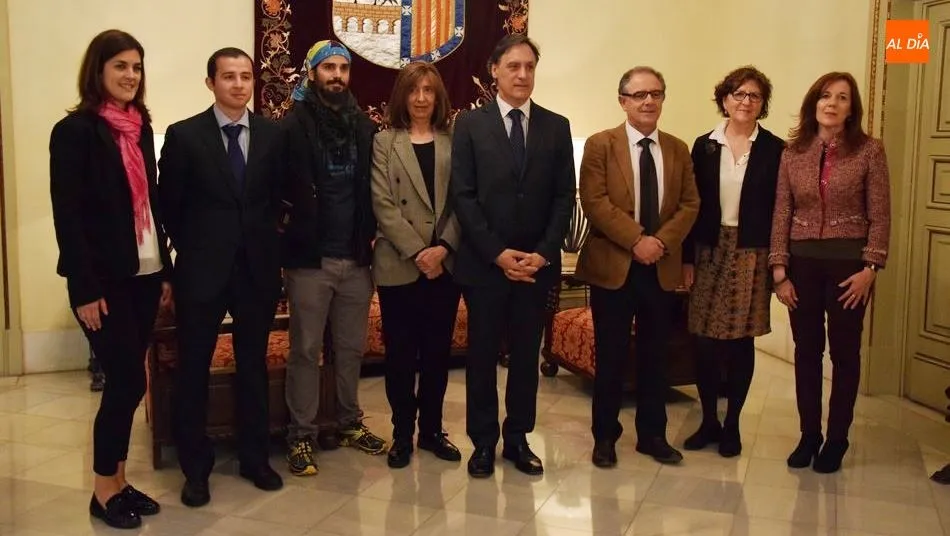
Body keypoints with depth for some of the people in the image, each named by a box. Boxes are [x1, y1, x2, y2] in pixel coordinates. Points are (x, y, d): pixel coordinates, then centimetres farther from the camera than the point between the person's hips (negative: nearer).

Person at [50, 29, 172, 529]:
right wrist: (85, 289, -17)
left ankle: (118, 481, 22)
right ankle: (104, 491, 12)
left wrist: (165, 269, 10)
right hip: (104, 280, -6)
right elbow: (67, 214, -13)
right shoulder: (75, 130, -9)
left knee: (125, 381, 10)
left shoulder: (140, 127, 11)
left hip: (143, 275, 6)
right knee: (127, 381, -4)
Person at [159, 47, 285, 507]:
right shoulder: (184, 135, -4)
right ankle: (196, 468, 20)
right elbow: (169, 204, 0)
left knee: (254, 365, 12)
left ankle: (254, 458, 26)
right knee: (193, 369, 6)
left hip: (257, 267, 2)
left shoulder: (272, 135, 3)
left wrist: (263, 242, 4)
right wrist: (191, 249, 2)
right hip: (202, 269, -2)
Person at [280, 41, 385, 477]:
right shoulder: (293, 126, -6)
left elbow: (373, 187, 12)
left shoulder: (364, 127, 8)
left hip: (355, 258, 4)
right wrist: (293, 231, -8)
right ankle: (301, 436, 14)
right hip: (310, 258, -4)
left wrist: (370, 233, 3)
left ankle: (349, 424, 29)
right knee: (306, 350, 4)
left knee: (352, 347, 14)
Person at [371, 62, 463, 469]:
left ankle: (431, 430, 22)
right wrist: (417, 252, -14)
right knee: (400, 352, 4)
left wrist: (443, 247, -12)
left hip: (445, 264, 2)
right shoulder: (384, 143, 3)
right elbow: (382, 204, -6)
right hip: (399, 265, -2)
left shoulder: (453, 142, 8)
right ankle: (402, 433, 16)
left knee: (437, 351, 9)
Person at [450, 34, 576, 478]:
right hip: (484, 262, -2)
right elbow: (463, 196, -5)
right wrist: (498, 253, -13)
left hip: (537, 264, 2)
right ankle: (483, 442, 19)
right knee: (482, 355, 6)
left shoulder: (556, 126, 7)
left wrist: (542, 253, -9)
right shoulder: (470, 124, 1)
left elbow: (564, 197, 3)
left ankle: (518, 438, 23)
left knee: (526, 354, 10)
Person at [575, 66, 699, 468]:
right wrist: (636, 240, -19)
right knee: (610, 356, 4)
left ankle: (652, 434, 23)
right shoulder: (600, 145, -2)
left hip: (662, 267, 4)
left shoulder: (677, 149, 11)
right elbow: (594, 201, -12)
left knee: (655, 355, 11)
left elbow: (689, 203, 5)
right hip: (613, 265, -3)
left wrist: (662, 241, -12)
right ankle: (605, 436, 17)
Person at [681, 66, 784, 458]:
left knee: (741, 342, 5)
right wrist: (686, 258, 0)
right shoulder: (704, 145, 5)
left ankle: (732, 424, 18)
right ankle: (709, 421, 20)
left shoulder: (774, 150, 0)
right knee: (705, 341, 4)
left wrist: (777, 263, -7)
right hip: (709, 251, 2)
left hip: (752, 254, -2)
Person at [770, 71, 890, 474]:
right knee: (806, 351, 10)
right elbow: (781, 214, 2)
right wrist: (779, 270, -2)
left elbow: (880, 215, -5)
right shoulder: (793, 152, 2)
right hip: (803, 261, 2)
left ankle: (836, 439, 21)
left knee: (844, 352, 8)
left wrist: (870, 268, -11)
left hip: (848, 261, -2)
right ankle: (809, 436, 23)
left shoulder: (869, 150, -5)